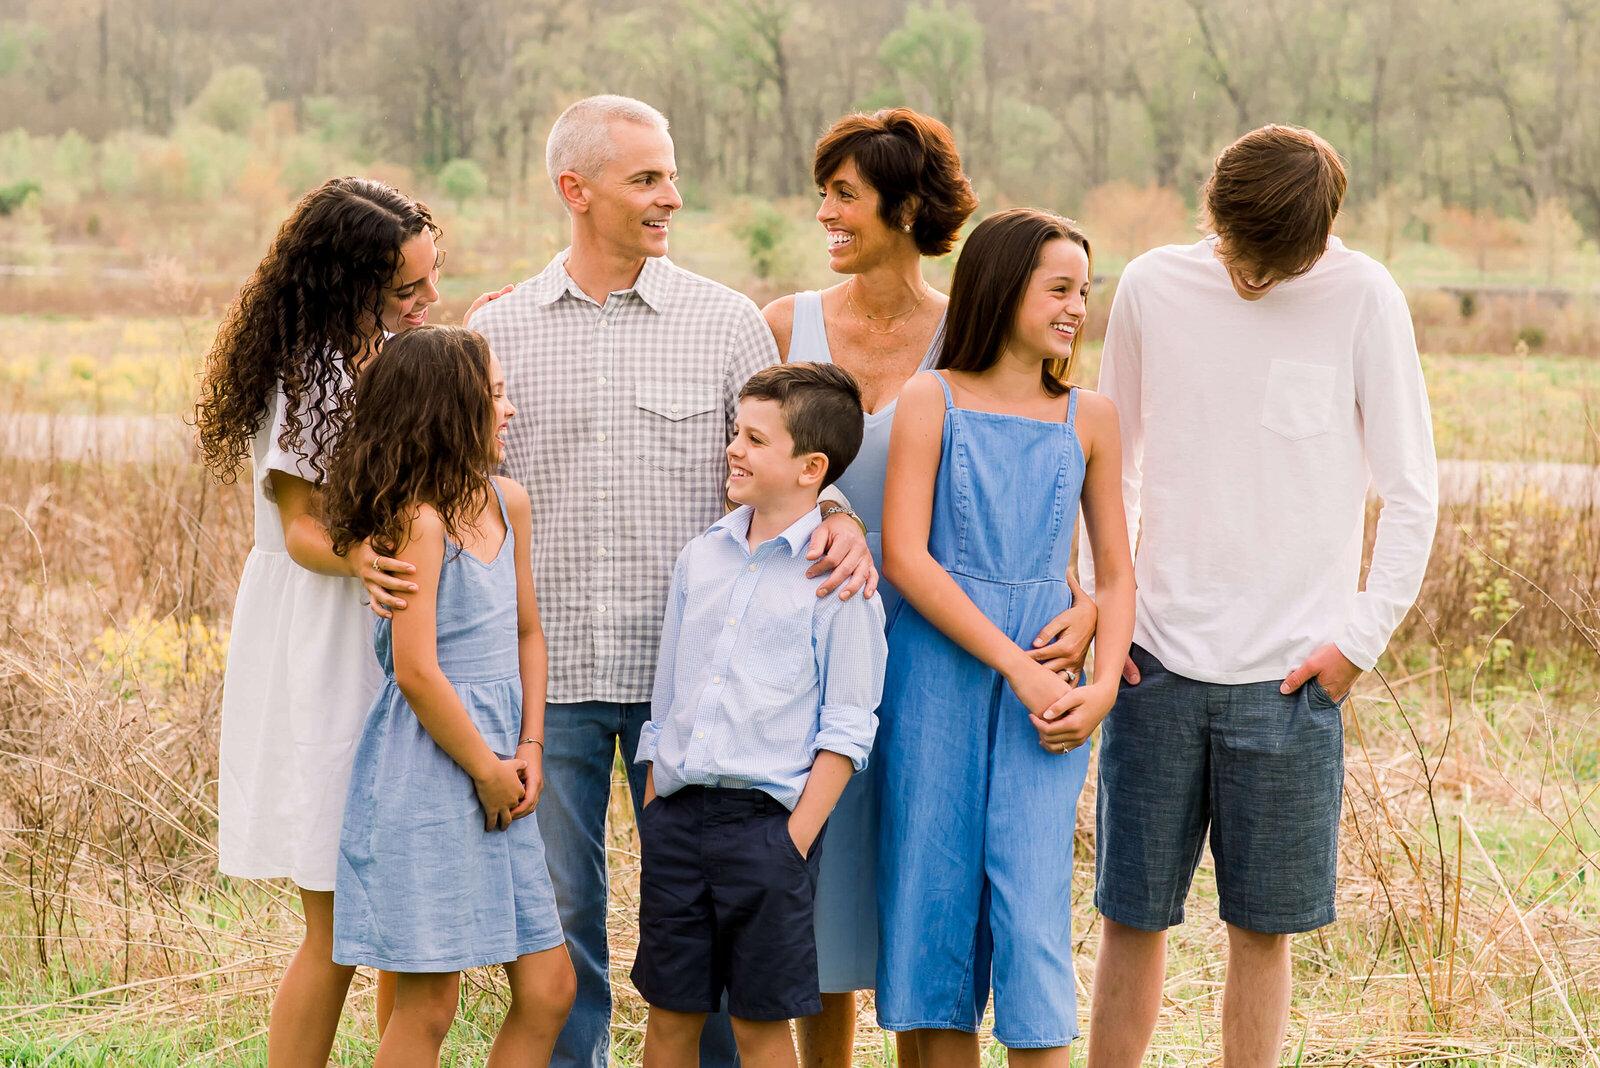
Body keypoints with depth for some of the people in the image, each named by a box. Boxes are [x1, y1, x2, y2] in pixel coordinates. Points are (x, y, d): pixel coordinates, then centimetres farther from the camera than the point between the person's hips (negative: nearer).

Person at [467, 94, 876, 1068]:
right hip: (546, 666, 1)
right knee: (558, 915, 8)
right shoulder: (498, 332, 5)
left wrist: (839, 523, -16)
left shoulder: (726, 321, 3)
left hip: (684, 667, -1)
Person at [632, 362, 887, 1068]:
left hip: (767, 818, -5)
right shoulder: (700, 559, 11)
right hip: (677, 815, 5)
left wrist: (797, 838, -13)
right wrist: (653, 819, 10)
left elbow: (847, 726, -7)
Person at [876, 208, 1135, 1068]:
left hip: (1045, 687, 1)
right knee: (935, 892, 2)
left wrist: (1103, 686, -5)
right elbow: (904, 557, -7)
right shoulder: (932, 400, 1)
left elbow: (1116, 572, 12)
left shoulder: (1089, 419, 9)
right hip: (937, 670, -1)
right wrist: (1016, 666, -12)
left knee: (1033, 909, -5)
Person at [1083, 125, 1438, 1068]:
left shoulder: (1362, 299, -5)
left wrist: (1360, 638, -5)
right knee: (1132, 917, 5)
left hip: (1290, 675, -2)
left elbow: (1413, 494, 0)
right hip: (1159, 664, 2)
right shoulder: (1152, 287, 2)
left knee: (1264, 928, 3)